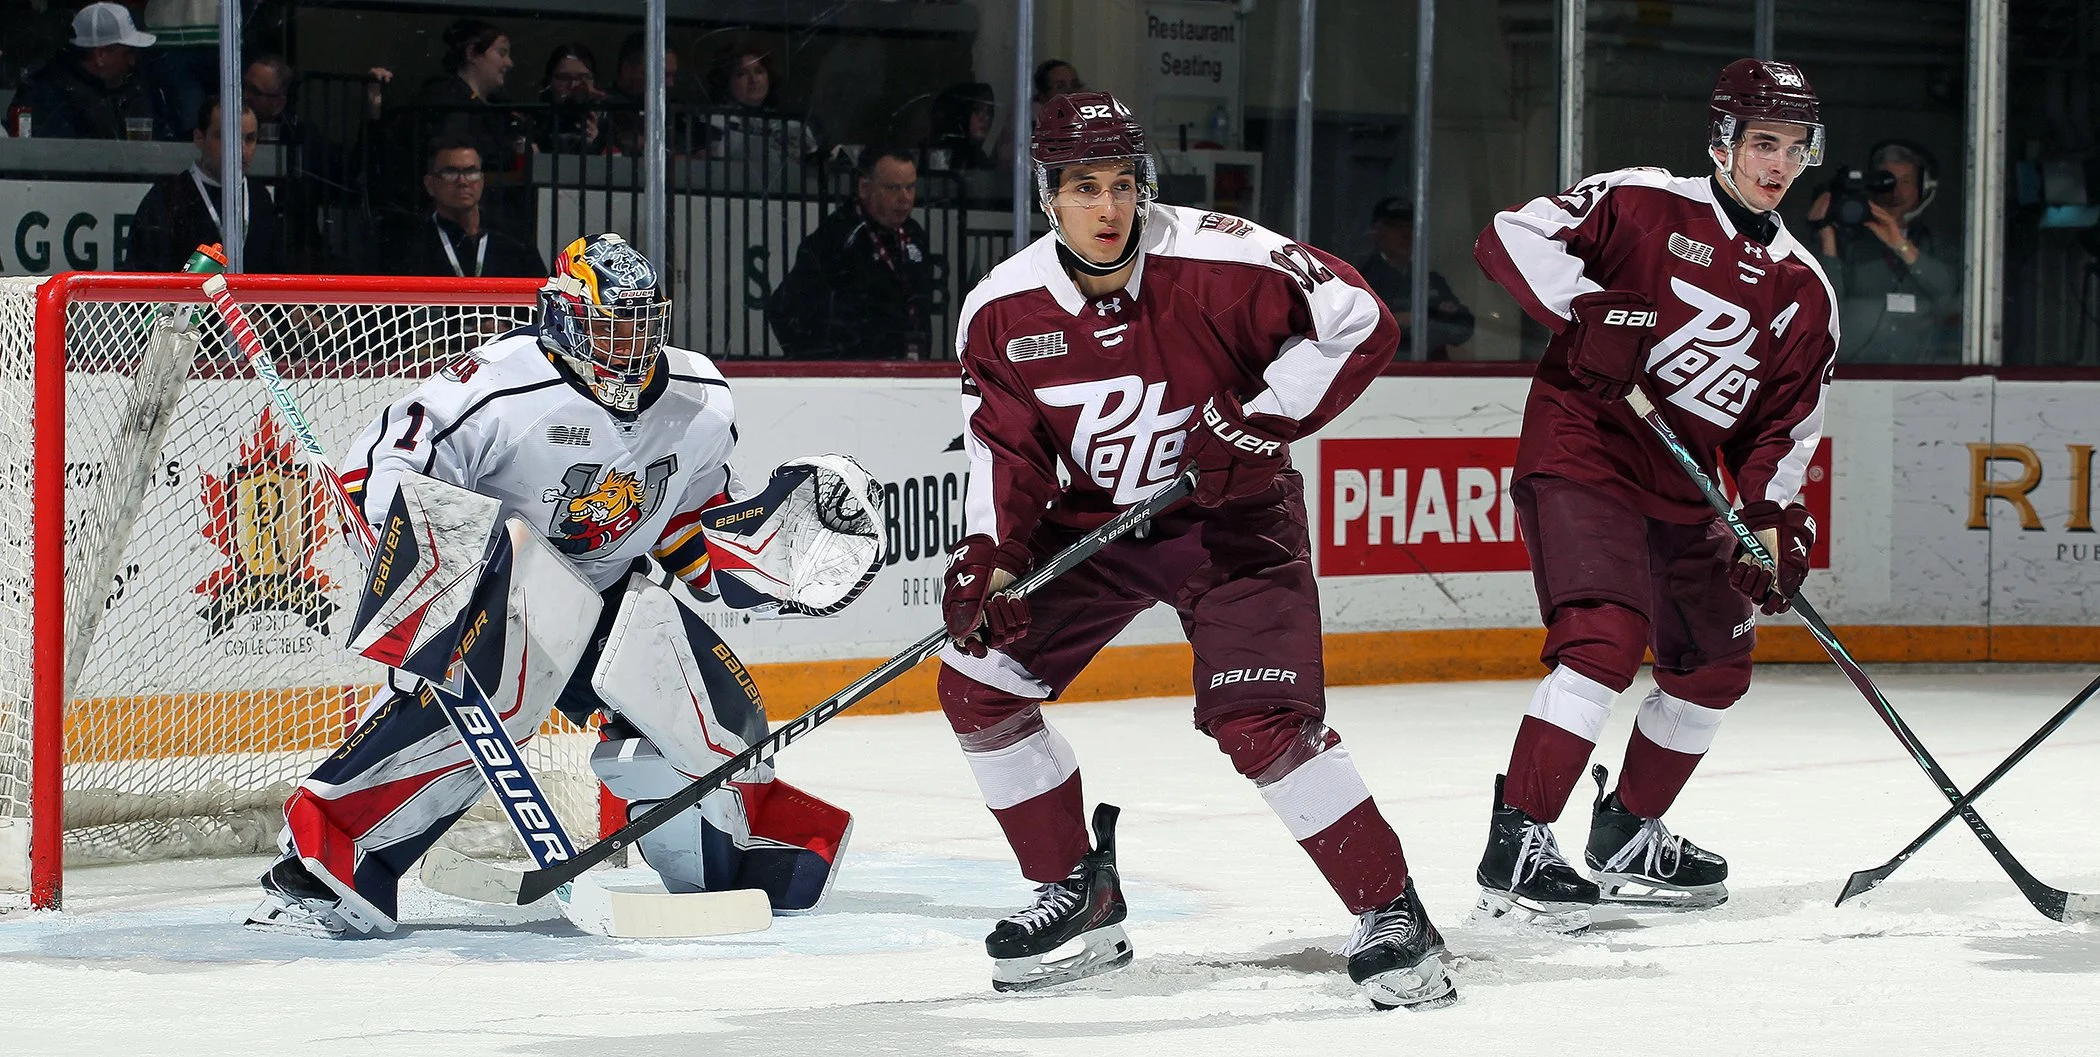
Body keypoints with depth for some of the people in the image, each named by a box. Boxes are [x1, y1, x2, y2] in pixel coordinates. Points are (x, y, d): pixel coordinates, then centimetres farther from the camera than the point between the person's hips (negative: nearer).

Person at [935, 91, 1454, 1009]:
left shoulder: (1217, 261, -24)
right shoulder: (1001, 312, -11)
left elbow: (1359, 324, -20)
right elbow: (1006, 449, -3)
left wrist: (1261, 422, -26)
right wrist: (986, 558, -18)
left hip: (1230, 515, -5)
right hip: (1094, 518, 5)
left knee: (1260, 722, -20)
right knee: (977, 680, -3)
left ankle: (1392, 917, -8)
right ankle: (1080, 895, 12)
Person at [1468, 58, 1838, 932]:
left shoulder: (1804, 293, 10)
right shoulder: (1643, 204, -8)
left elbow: (1786, 427, 11)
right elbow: (1511, 237, -14)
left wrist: (1774, 520, -5)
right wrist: (1589, 308, -27)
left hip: (1684, 489, 8)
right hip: (1582, 453, -8)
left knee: (1714, 664, 16)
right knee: (1606, 637, -24)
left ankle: (1626, 837, 34)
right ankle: (1516, 846, -23)